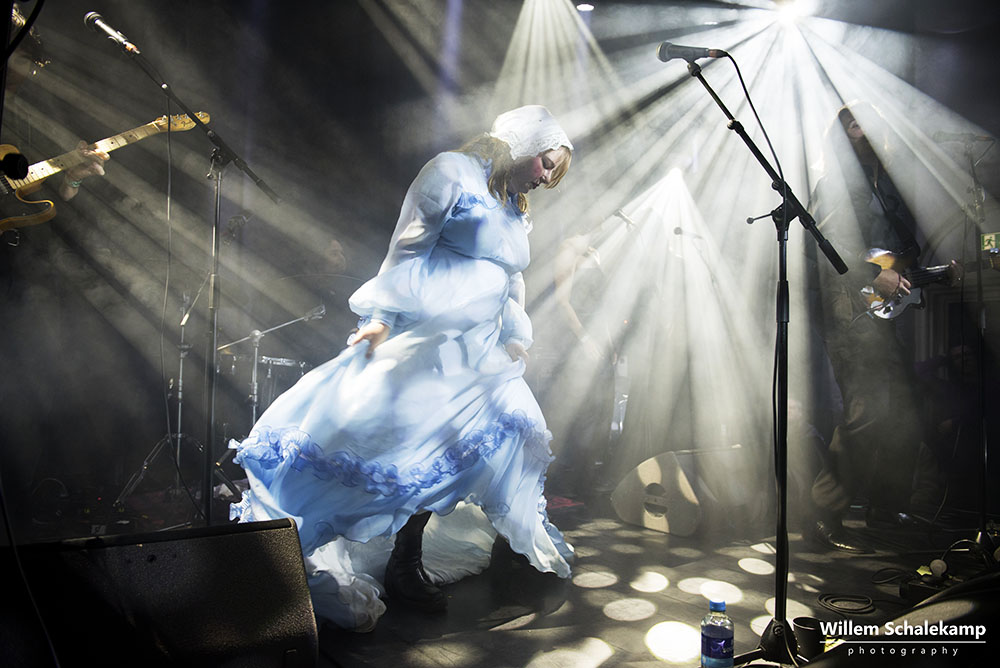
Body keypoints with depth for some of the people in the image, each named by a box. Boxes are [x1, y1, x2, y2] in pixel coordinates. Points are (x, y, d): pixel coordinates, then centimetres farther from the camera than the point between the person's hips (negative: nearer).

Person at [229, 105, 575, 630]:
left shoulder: (515, 214, 22)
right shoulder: (453, 172, -2)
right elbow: (407, 248, -9)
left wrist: (516, 337, 13)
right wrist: (382, 317, -17)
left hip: (478, 356, 9)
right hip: (421, 341, -8)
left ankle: (405, 568, 16)